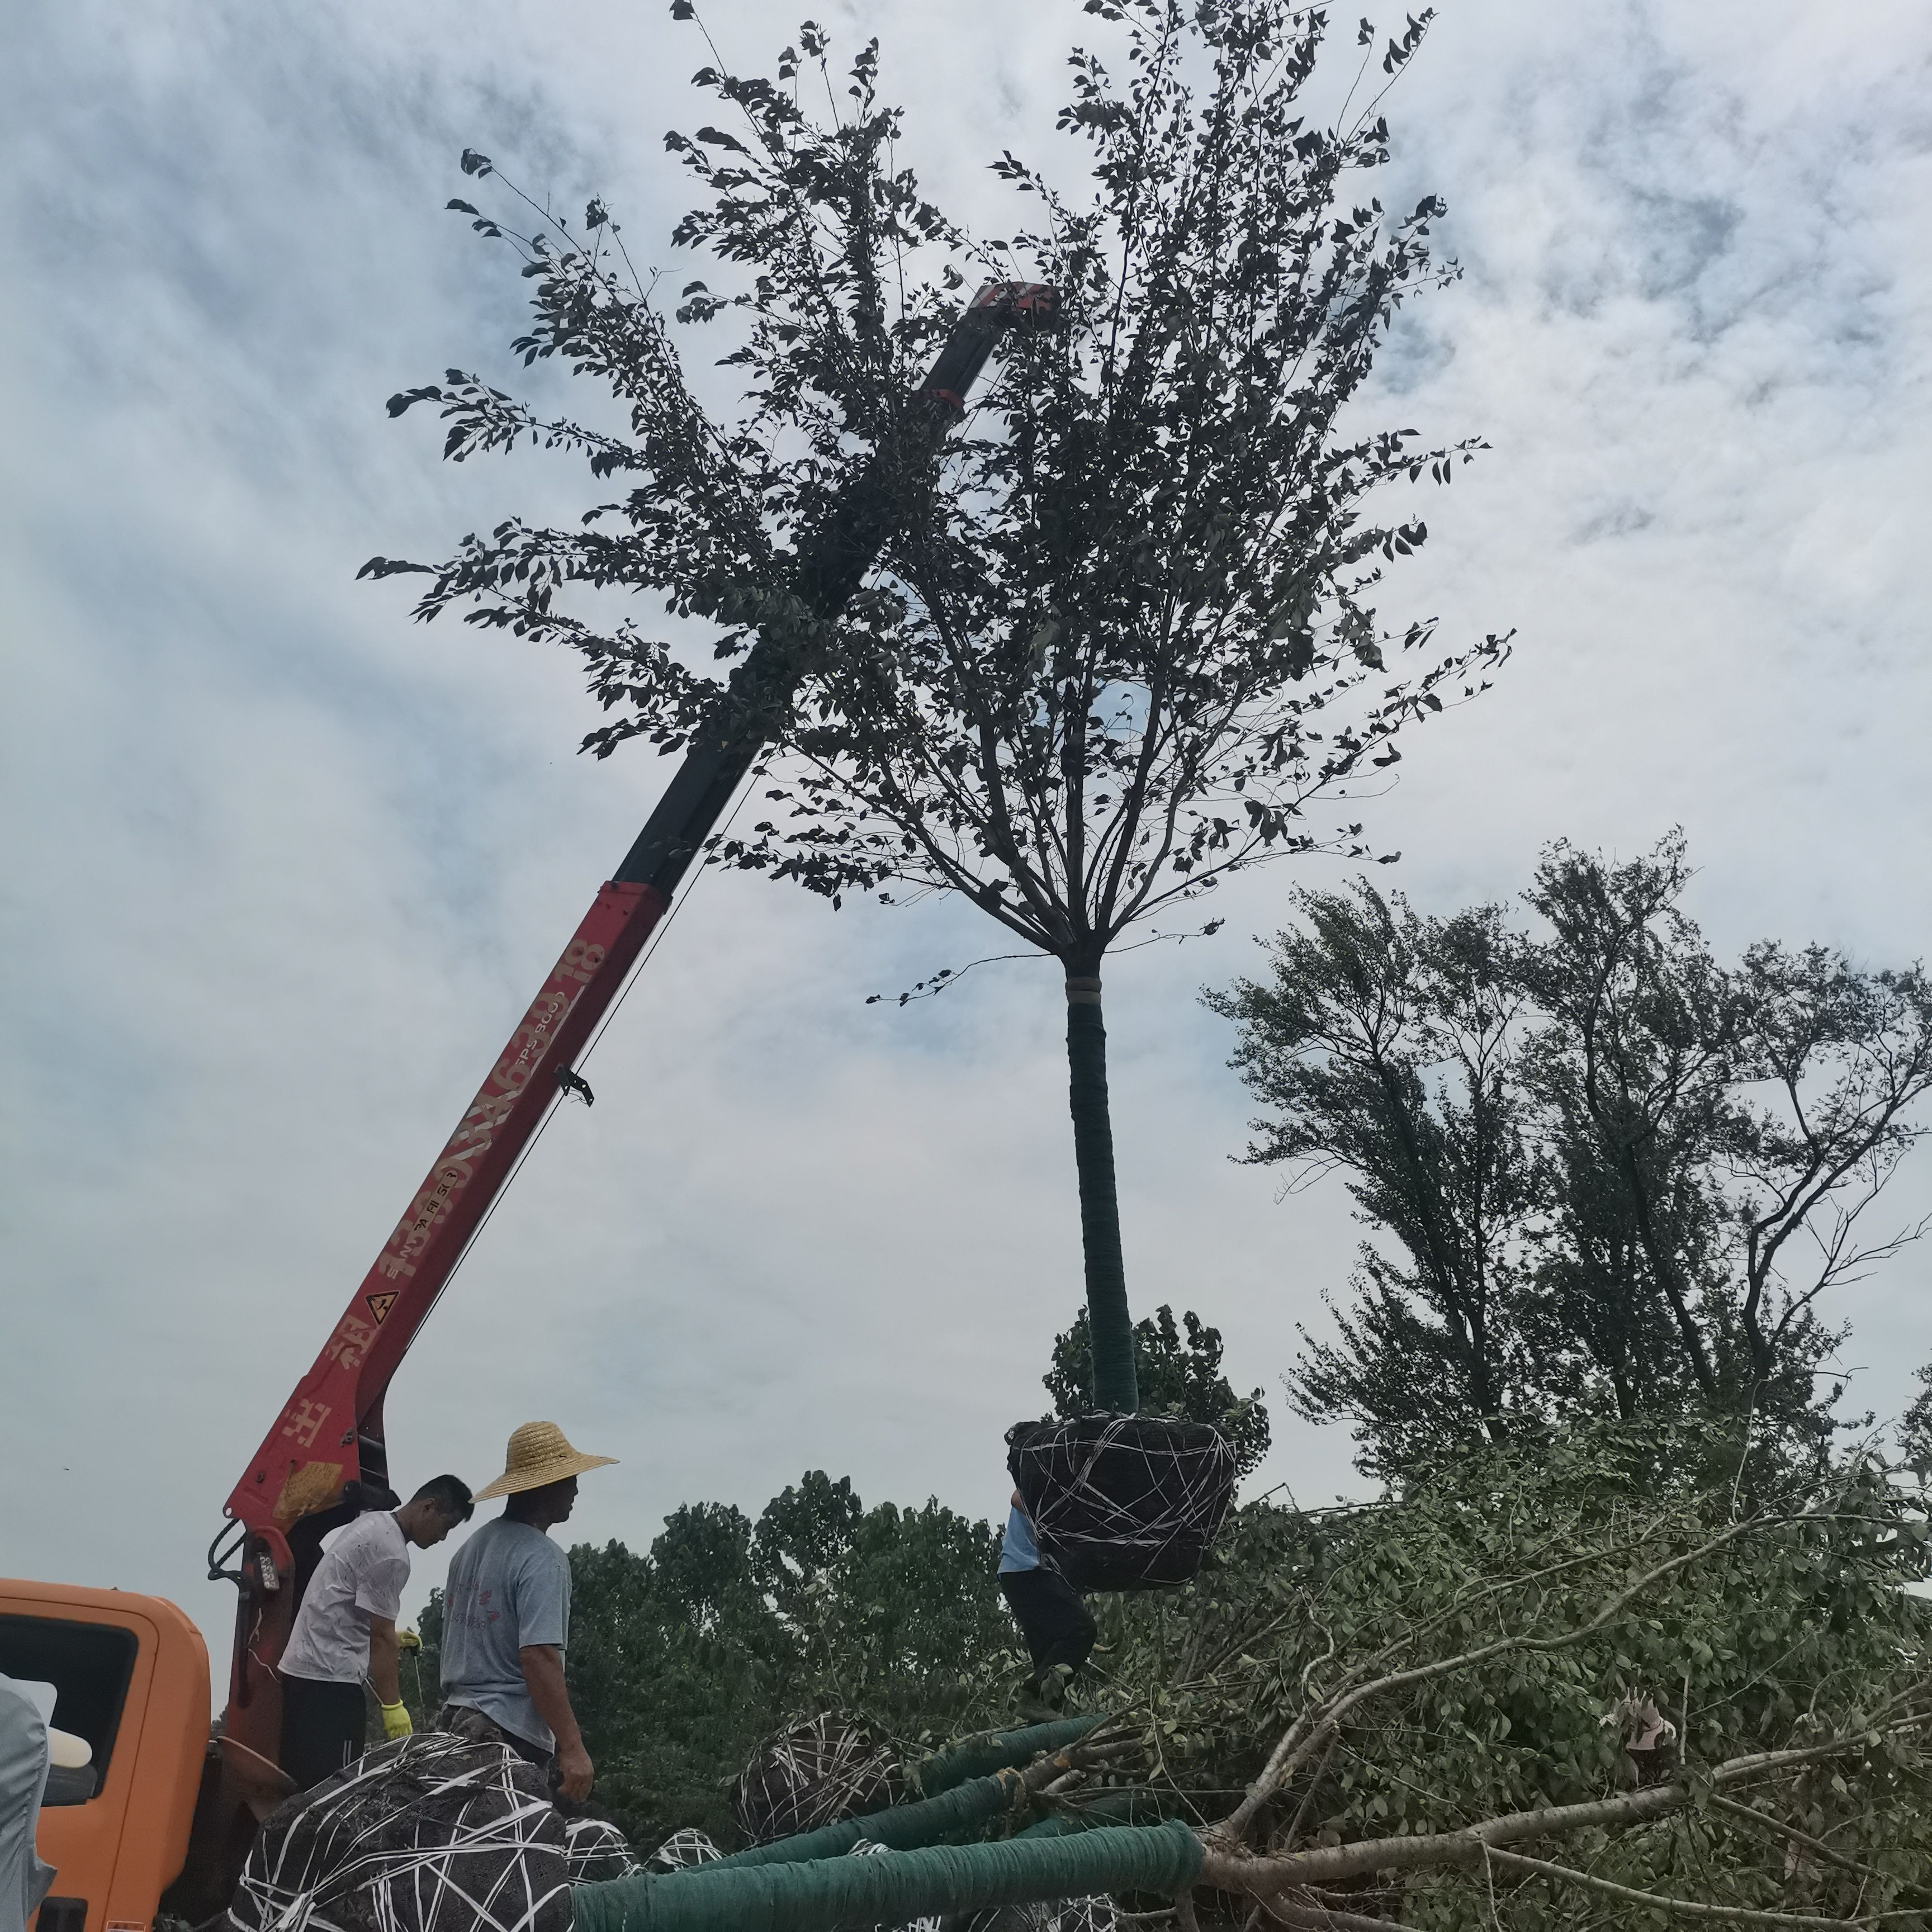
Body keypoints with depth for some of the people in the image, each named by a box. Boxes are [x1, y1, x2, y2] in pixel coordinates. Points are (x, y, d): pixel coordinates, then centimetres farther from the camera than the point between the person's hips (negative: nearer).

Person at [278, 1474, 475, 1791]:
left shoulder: (374, 1523, 13)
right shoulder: (392, 1554, -18)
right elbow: (381, 1638, -16)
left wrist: (392, 1638, 25)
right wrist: (392, 1705, -11)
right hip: (330, 1679, -11)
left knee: (301, 1782, 13)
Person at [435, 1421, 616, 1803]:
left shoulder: (472, 1546, 12)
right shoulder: (543, 1560, -16)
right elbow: (539, 1658, -24)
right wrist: (572, 1748, -22)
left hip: (456, 1718, 9)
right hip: (511, 1734, -9)